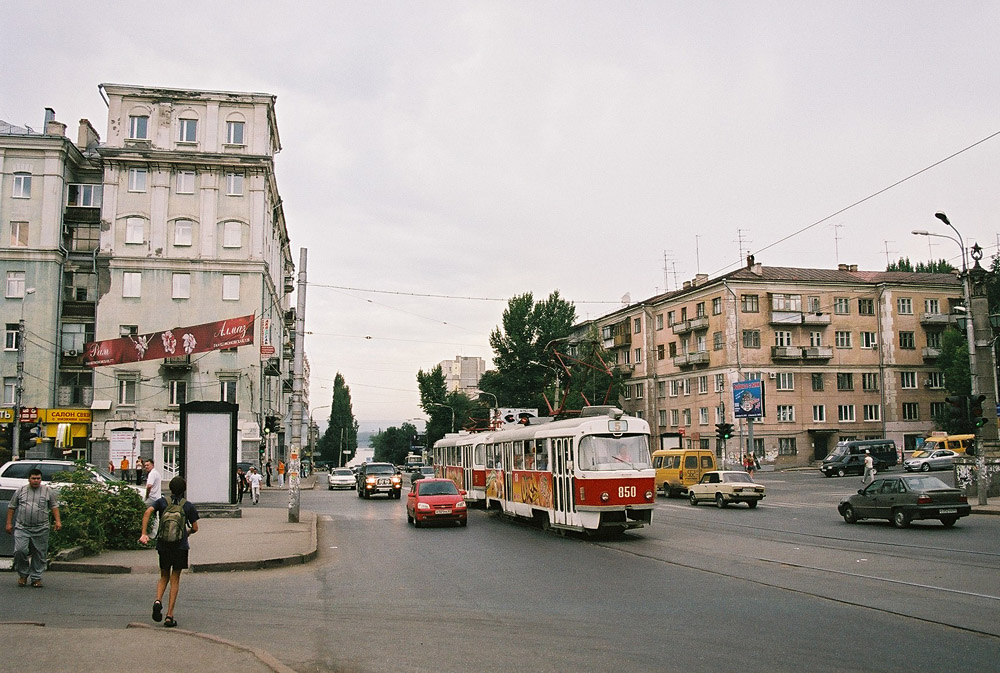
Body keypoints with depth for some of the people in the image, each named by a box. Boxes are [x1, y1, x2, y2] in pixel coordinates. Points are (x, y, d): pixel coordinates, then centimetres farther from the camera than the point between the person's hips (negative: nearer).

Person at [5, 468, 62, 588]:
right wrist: (9, 523, 8)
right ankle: (23, 574, 11)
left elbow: (54, 506, 7)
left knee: (39, 554, 2)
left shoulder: (48, 491, 5)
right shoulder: (20, 491, 7)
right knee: (20, 551, -11)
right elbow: (11, 507, 13)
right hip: (22, 528, 0)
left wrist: (57, 521, -2)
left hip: (41, 529, 0)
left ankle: (36, 578, 14)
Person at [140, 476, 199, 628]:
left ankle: (158, 600, -9)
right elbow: (195, 528, 1)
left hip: (163, 545, 2)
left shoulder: (162, 502, 4)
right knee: (175, 579, 5)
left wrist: (143, 534, -16)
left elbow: (148, 511, -14)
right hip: (180, 546, -2)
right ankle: (169, 616, 1)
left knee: (164, 577, 19)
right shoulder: (188, 506, 1)